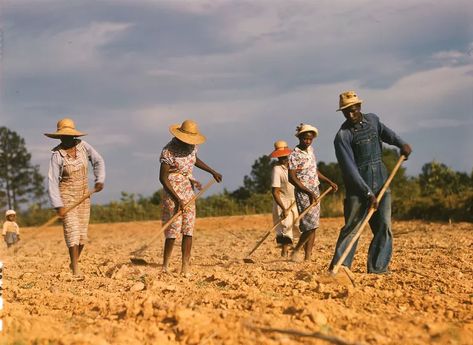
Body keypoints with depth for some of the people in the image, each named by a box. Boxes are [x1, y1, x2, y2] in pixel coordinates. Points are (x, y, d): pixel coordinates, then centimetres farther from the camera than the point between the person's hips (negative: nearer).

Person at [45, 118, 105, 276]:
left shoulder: (82, 145, -5)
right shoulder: (57, 155, -15)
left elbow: (98, 161, 5)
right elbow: (52, 181, -17)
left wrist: (100, 180, -9)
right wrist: (58, 206, -22)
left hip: (83, 195, 4)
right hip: (66, 195, -4)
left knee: (82, 232, 9)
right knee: (72, 231, -12)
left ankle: (74, 262, 30)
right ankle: (76, 270, -12)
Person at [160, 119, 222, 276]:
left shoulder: (192, 146, 3)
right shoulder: (168, 150, -17)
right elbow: (163, 177, -18)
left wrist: (212, 172, 26)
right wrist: (176, 199, -21)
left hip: (188, 192, 7)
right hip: (172, 192, -7)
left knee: (188, 230, 0)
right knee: (173, 230, -8)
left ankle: (185, 268, 0)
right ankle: (165, 266, 3)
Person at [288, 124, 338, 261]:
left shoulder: (310, 150, 10)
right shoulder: (294, 155, -13)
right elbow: (292, 177, -18)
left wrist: (329, 181, 20)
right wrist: (309, 192, -22)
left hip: (315, 192, 8)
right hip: (303, 193, -8)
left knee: (313, 226, 5)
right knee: (310, 225, -14)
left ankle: (307, 257, 6)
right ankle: (295, 252, -2)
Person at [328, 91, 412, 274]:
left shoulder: (372, 119, 7)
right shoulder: (342, 136, -11)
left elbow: (385, 132, 31)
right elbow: (350, 169, -18)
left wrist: (401, 144, 10)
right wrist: (368, 193, -23)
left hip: (381, 184, 5)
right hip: (358, 188, -5)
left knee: (384, 226, 0)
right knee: (351, 227, -8)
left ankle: (377, 268, 3)